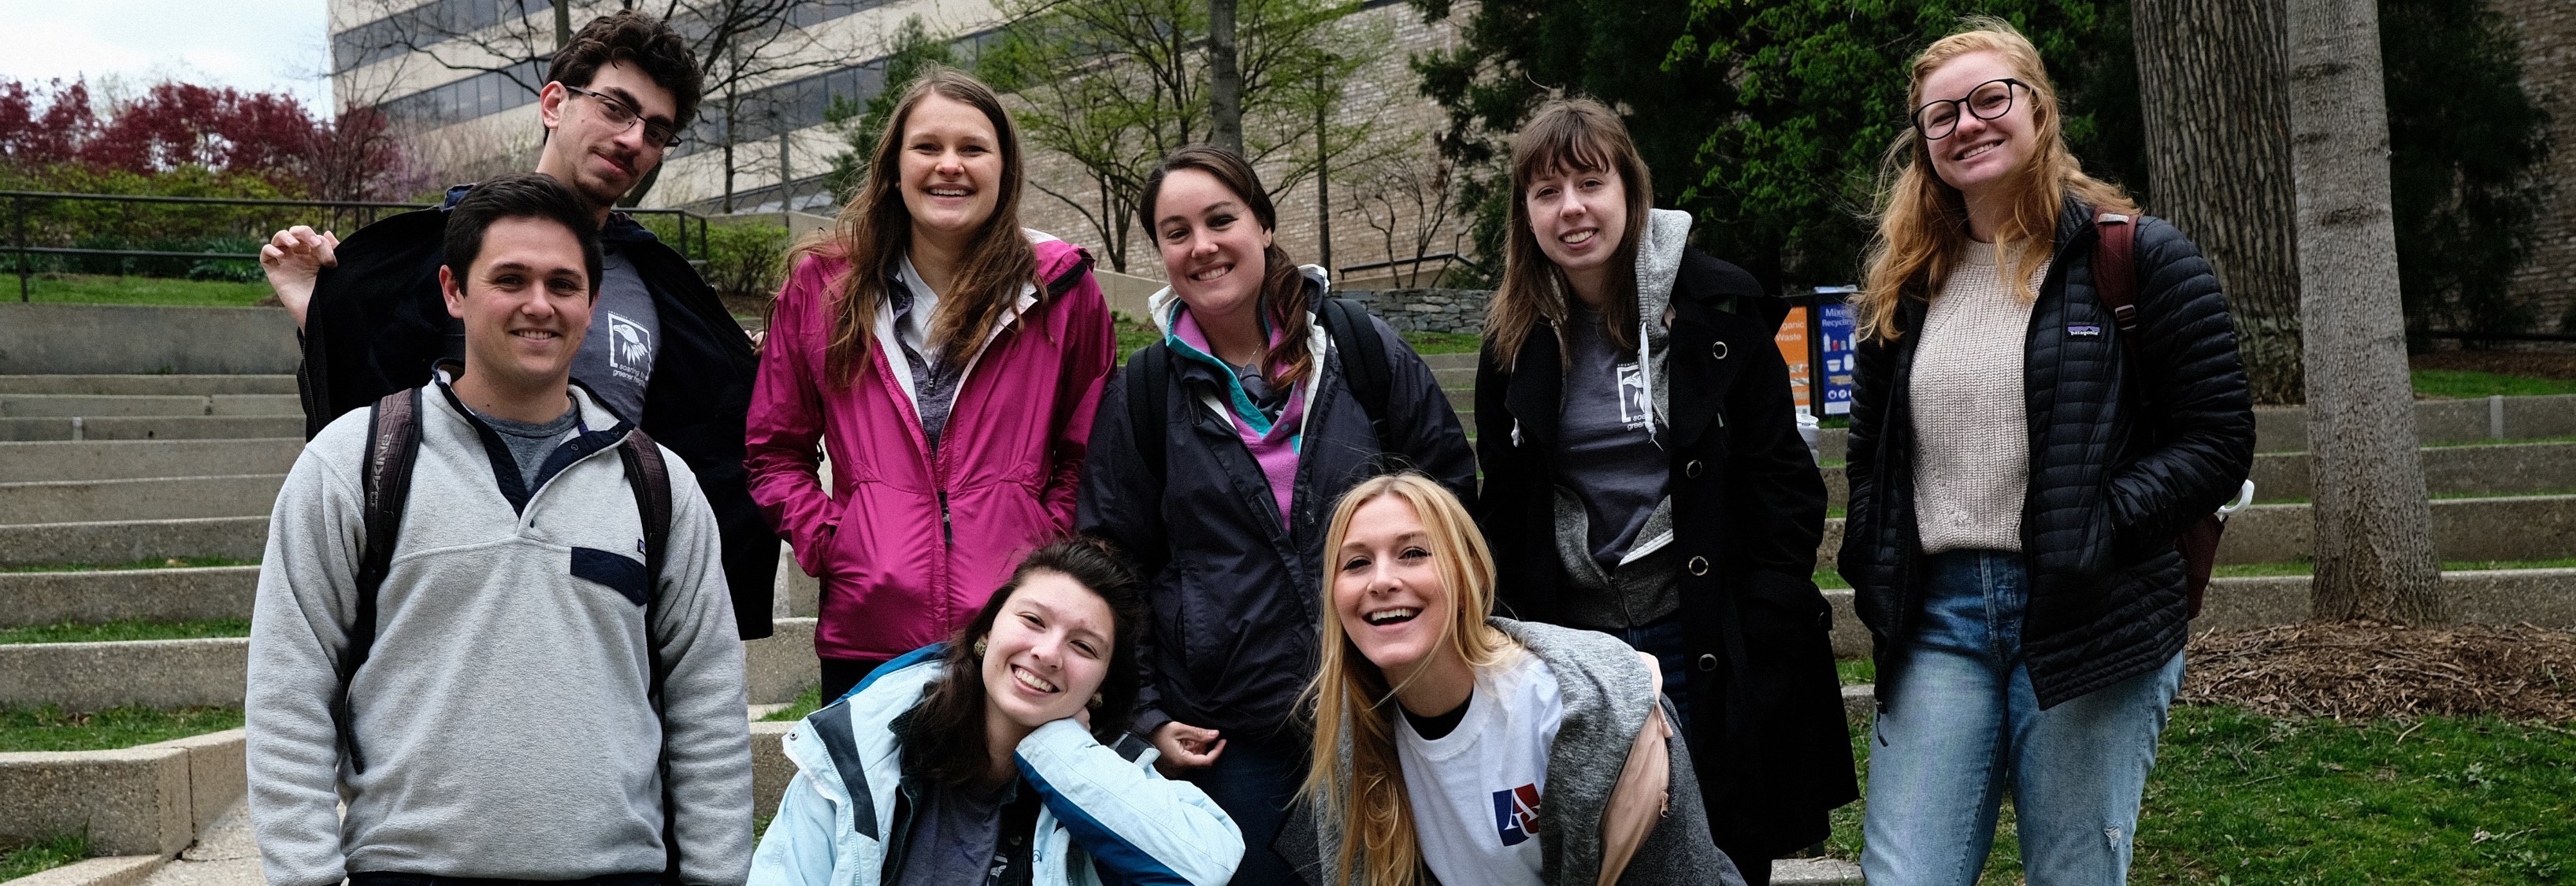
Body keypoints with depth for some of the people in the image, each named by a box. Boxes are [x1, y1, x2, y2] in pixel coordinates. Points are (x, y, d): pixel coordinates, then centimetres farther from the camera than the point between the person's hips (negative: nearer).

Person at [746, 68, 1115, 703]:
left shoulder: (1061, 289, 5)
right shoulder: (822, 286, 8)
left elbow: (1091, 453, 11)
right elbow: (774, 451, 15)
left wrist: (1049, 548, -1)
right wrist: (826, 541, 1)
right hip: (867, 634, 1)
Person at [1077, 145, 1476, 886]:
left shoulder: (1362, 350, -1)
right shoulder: (1144, 391, 2)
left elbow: (1451, 485, 7)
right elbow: (1113, 560, 6)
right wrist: (1146, 714, 2)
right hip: (1229, 733, 0)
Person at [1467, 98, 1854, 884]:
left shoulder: (1717, 310, -5)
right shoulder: (1516, 339, 5)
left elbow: (1781, 481, -5)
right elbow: (1502, 511, 11)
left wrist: (1769, 640, -10)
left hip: (1709, 644, -3)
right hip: (1575, 646, 3)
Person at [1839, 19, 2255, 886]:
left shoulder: (2139, 256, -1)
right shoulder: (1907, 281, 14)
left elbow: (2219, 437, -4)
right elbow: (1870, 449, 22)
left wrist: (2104, 526, -16)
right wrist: (1871, 568, 6)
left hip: (2087, 620, -4)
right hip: (1939, 619, 4)